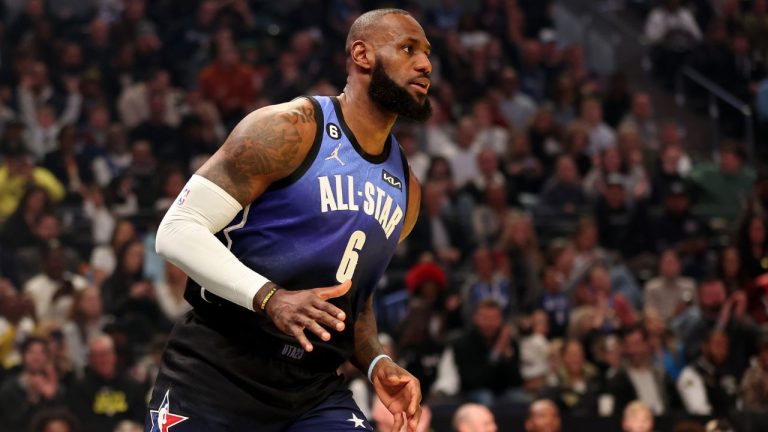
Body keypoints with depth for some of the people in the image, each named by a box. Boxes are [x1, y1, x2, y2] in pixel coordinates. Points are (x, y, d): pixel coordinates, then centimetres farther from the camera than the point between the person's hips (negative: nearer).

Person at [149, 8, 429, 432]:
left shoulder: (404, 188, 12)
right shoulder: (289, 128, -10)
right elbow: (178, 230, -15)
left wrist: (376, 363, 5)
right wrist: (270, 298, -27)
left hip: (315, 390, 6)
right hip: (215, 375, -6)